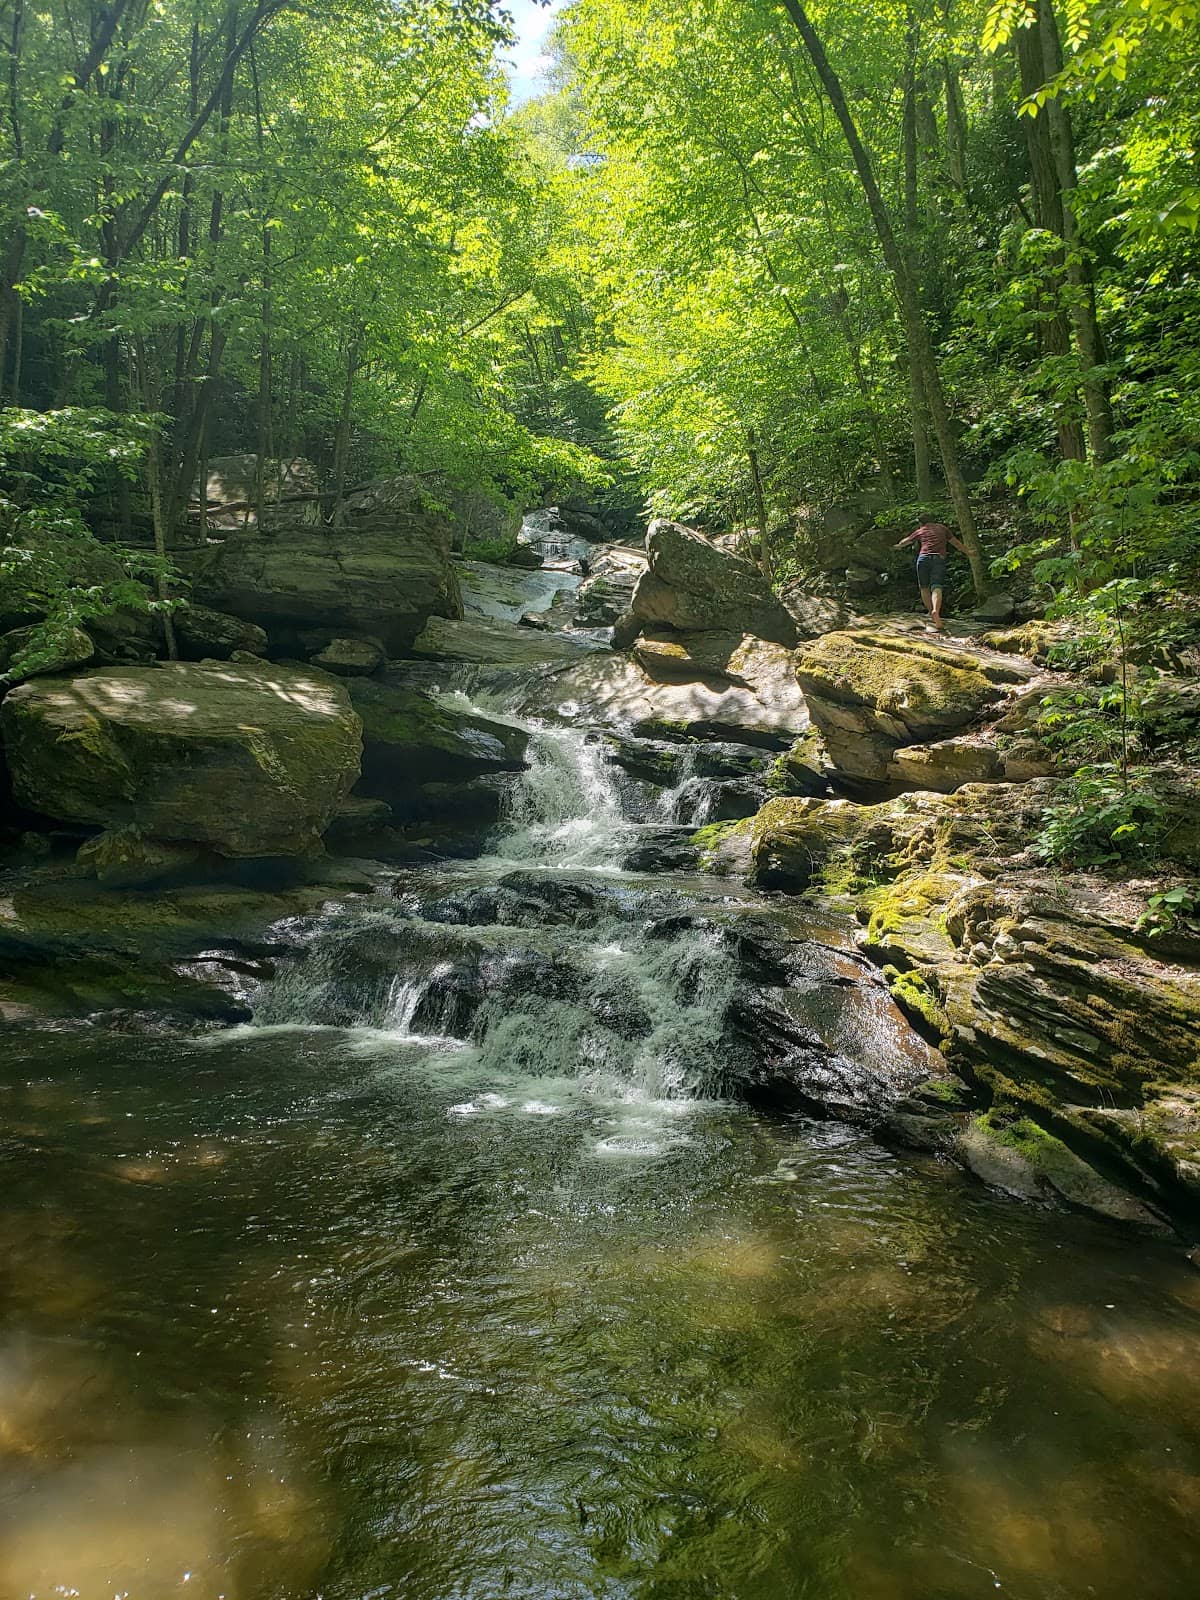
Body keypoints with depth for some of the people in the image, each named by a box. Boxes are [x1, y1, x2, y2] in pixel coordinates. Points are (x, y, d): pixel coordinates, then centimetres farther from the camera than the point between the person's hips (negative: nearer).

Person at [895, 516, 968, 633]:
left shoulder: (920, 531, 21)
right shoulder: (942, 528, 23)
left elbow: (906, 541, 39)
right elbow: (956, 542, 26)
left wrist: (899, 546, 61)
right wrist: (968, 552, 39)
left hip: (924, 558, 0)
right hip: (939, 559, 0)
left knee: (924, 587, 18)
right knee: (936, 588, -13)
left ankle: (931, 612, 11)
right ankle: (936, 611, -39)